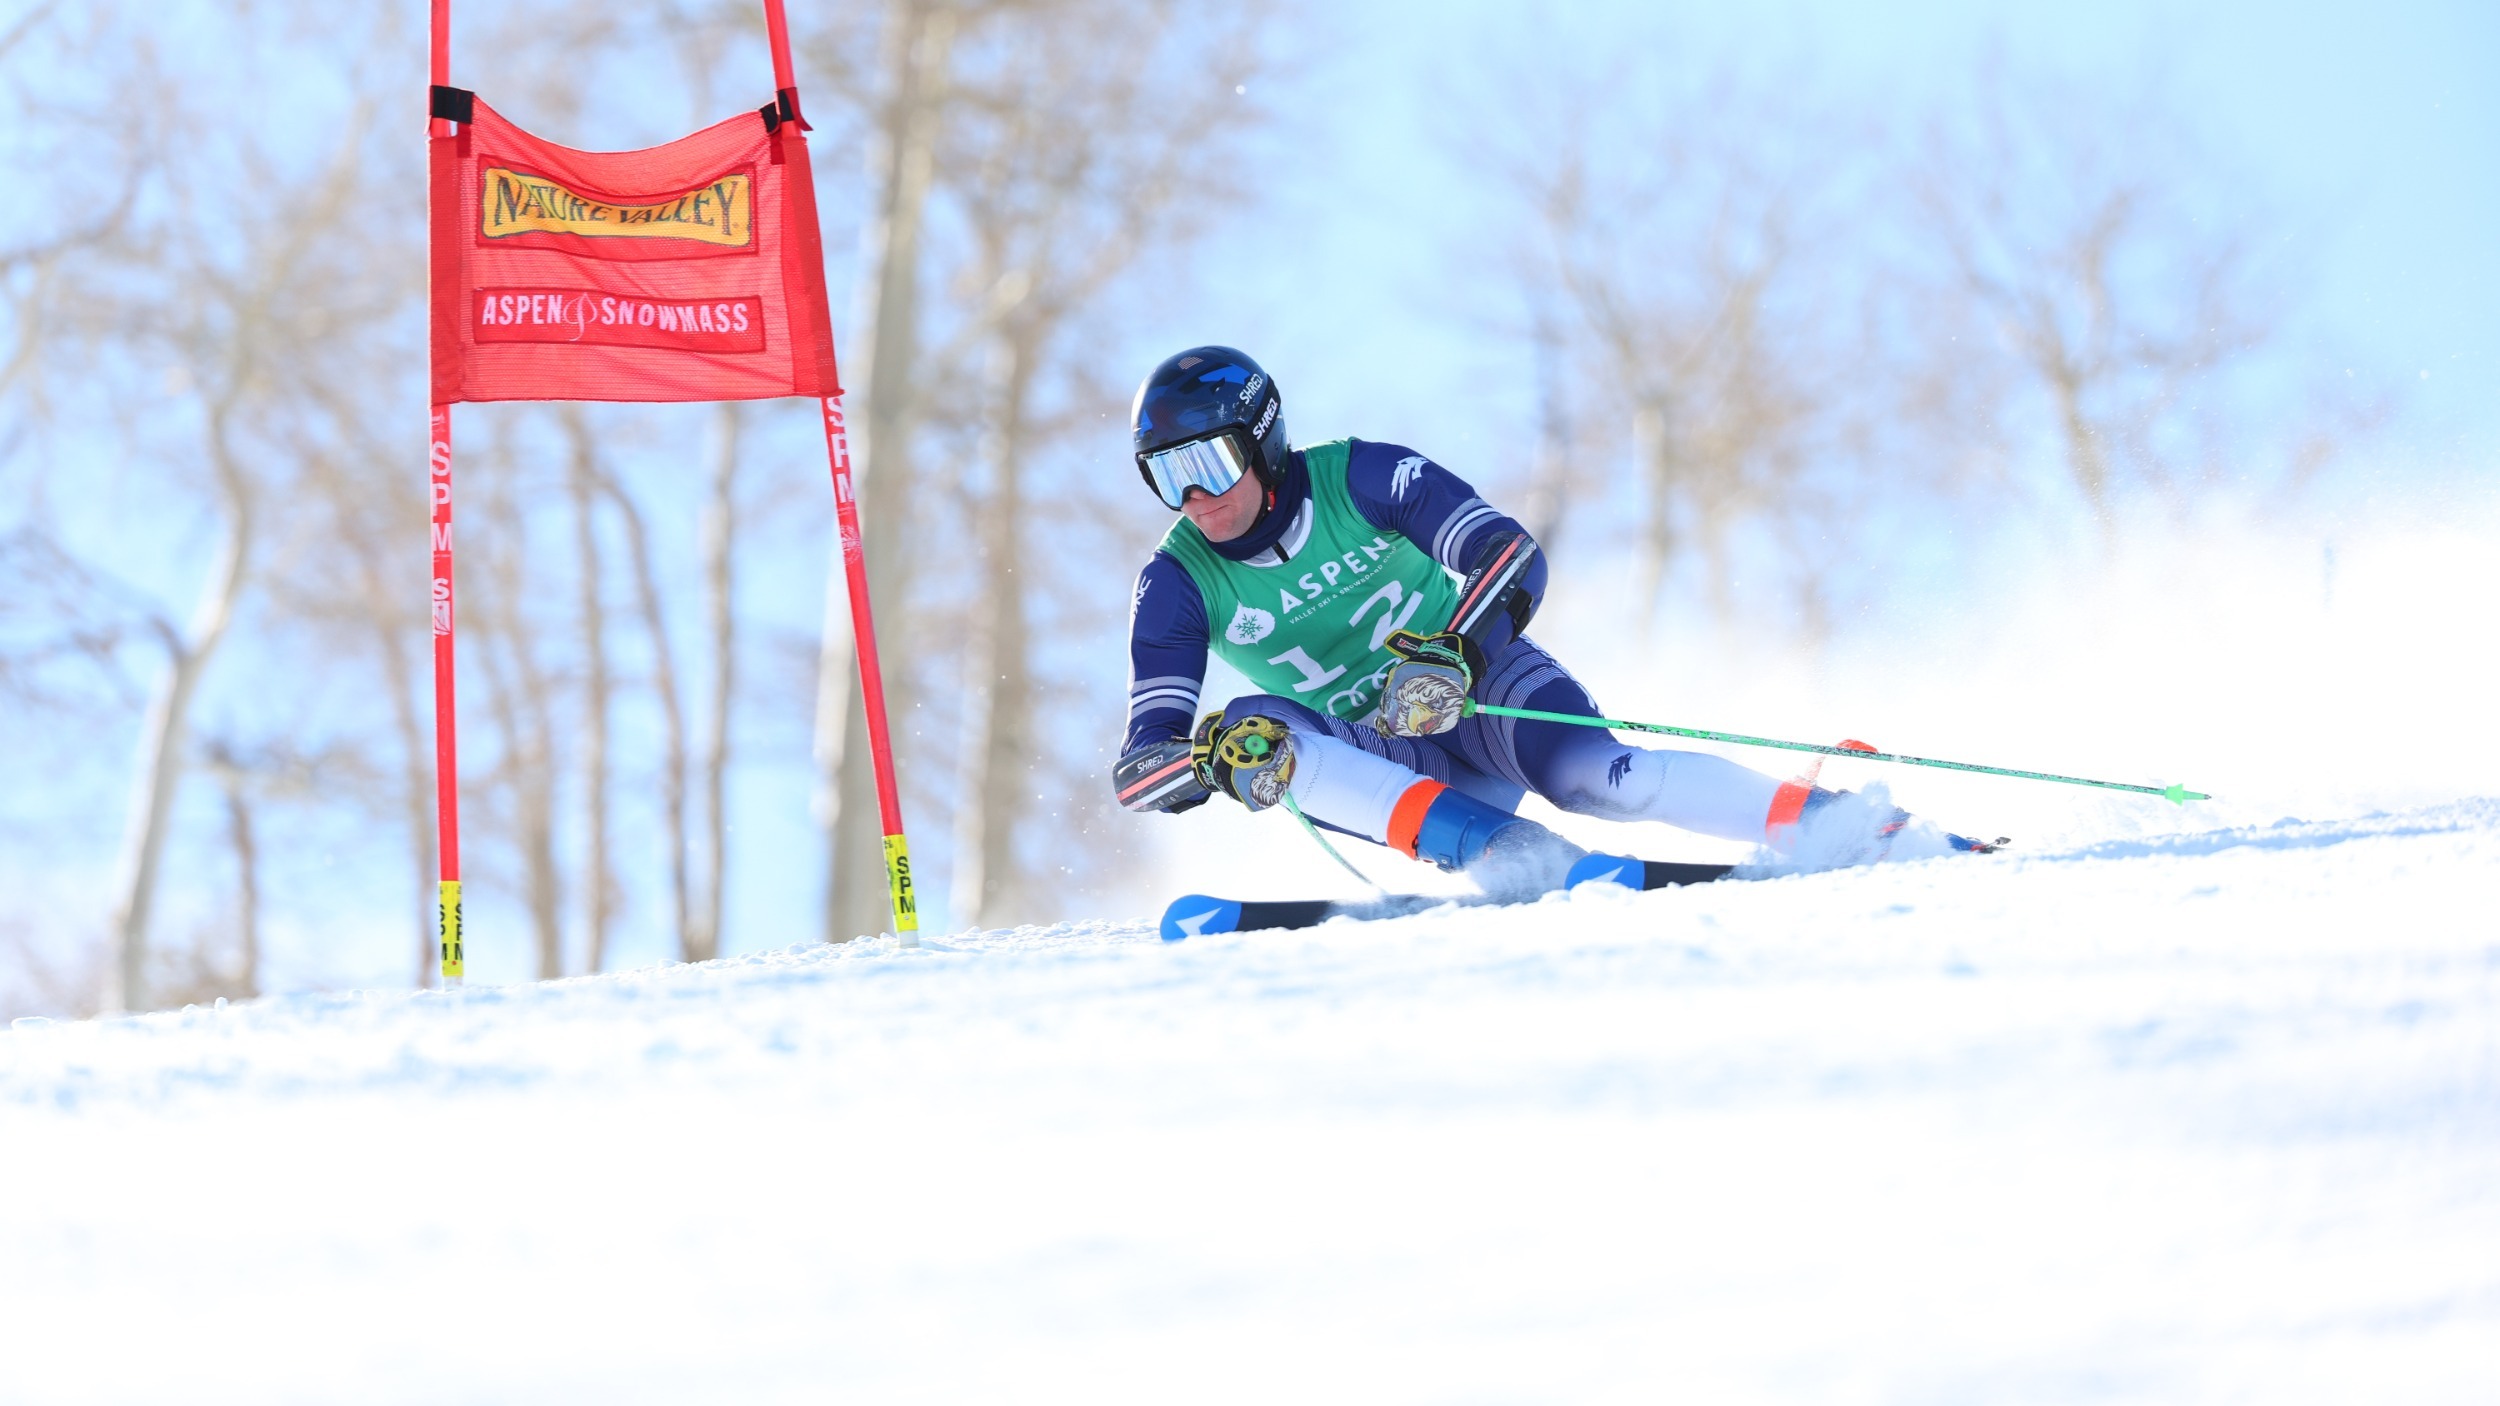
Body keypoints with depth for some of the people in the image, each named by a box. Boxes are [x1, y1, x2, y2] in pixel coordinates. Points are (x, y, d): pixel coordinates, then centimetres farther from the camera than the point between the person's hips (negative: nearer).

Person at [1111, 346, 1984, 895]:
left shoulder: (1358, 478, -13)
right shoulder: (1178, 585, -9)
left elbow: (1511, 555, -21)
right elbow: (1141, 767, -15)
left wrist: (1452, 656, -39)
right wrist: (1210, 758, -38)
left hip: (1480, 685, -2)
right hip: (1375, 758, 2)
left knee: (1594, 778, -32)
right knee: (1254, 728, -29)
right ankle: (1502, 854, -43)